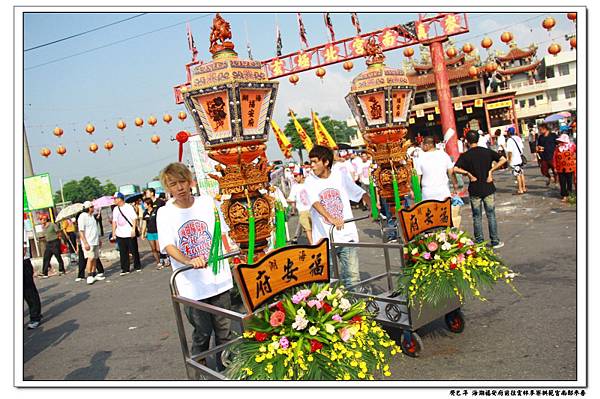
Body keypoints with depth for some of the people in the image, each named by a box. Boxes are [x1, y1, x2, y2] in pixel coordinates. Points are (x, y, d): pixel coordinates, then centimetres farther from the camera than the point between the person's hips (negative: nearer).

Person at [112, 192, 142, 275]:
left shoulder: (129, 207, -6)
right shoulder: (115, 209, 10)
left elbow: (134, 219, -8)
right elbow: (114, 221, 15)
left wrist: (133, 229, -15)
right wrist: (113, 232, 9)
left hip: (130, 233, -4)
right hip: (120, 234, 5)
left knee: (134, 251, 5)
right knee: (123, 252, 4)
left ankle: (137, 266, 20)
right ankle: (125, 269, 9)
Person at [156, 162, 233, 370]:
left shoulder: (207, 202, 2)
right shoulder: (165, 213, -3)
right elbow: (168, 246, -15)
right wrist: (189, 261, -32)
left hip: (218, 278, 2)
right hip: (192, 285, -2)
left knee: (224, 330, 11)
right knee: (202, 333, 6)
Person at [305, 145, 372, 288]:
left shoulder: (340, 176, 4)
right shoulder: (310, 182, -2)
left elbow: (360, 193, 7)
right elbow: (315, 203, -19)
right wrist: (331, 218, -36)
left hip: (346, 235, 1)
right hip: (324, 238, -1)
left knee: (352, 276, 2)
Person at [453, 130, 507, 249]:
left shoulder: (465, 155, -8)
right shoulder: (487, 151, -1)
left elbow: (455, 169, -22)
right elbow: (503, 160, -7)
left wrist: (468, 173, -11)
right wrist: (491, 170, -6)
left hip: (474, 190, -2)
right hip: (488, 188, 2)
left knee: (477, 217, 8)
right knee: (491, 215, 11)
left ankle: (480, 242, 12)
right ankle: (495, 241, 15)